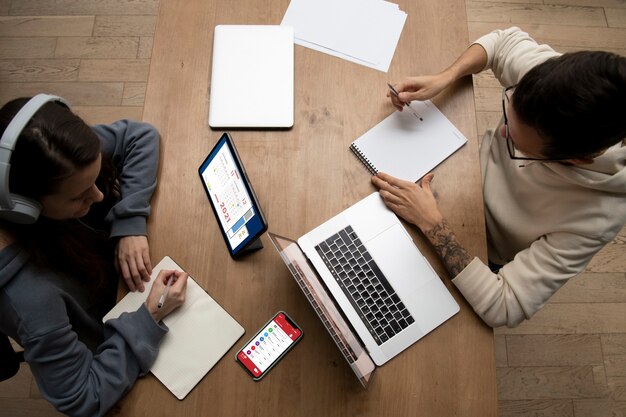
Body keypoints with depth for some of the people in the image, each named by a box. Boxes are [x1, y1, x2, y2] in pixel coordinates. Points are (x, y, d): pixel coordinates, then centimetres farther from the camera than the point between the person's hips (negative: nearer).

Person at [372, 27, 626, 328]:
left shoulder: (595, 217, -41)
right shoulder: (557, 76, -31)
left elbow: (502, 308, -38)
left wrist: (431, 222, -41)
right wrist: (444, 78, -25)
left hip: (483, 253, -3)